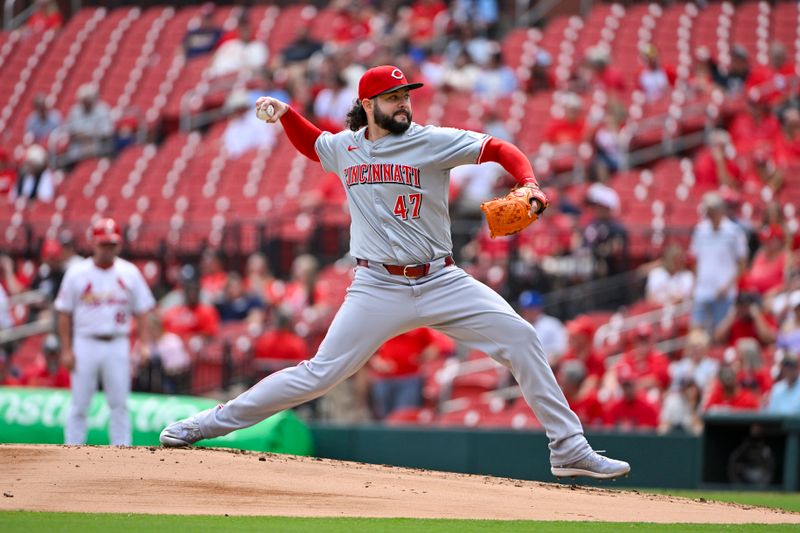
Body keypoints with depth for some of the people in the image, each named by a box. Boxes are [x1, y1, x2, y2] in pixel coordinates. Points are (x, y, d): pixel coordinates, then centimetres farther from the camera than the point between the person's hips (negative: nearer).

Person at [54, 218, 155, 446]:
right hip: (85, 344, -1)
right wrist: (66, 350, -4)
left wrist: (144, 344, -5)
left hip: (117, 345, 1)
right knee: (79, 405, 1)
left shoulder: (130, 273, 4)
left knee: (119, 404, 2)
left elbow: (142, 311, 6)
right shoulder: (77, 273, -1)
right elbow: (65, 313, 1)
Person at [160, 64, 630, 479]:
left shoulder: (433, 141, -3)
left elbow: (499, 150, -6)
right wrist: (285, 114, 12)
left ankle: (569, 449, -4)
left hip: (441, 282, 0)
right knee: (321, 373, -7)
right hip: (378, 288, 0)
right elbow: (312, 144, 30)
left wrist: (530, 186, -23)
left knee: (521, 339, -11)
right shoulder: (344, 148, 7)